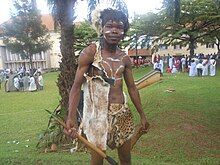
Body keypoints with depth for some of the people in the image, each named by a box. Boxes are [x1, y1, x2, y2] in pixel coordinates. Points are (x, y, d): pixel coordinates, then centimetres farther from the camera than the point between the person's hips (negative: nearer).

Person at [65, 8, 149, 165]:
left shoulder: (125, 58, 5)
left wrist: (142, 115, 16)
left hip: (123, 114, 5)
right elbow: (77, 86, -11)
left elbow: (132, 88, 13)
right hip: (98, 114, -4)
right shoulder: (90, 52, -9)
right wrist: (71, 117, -23)